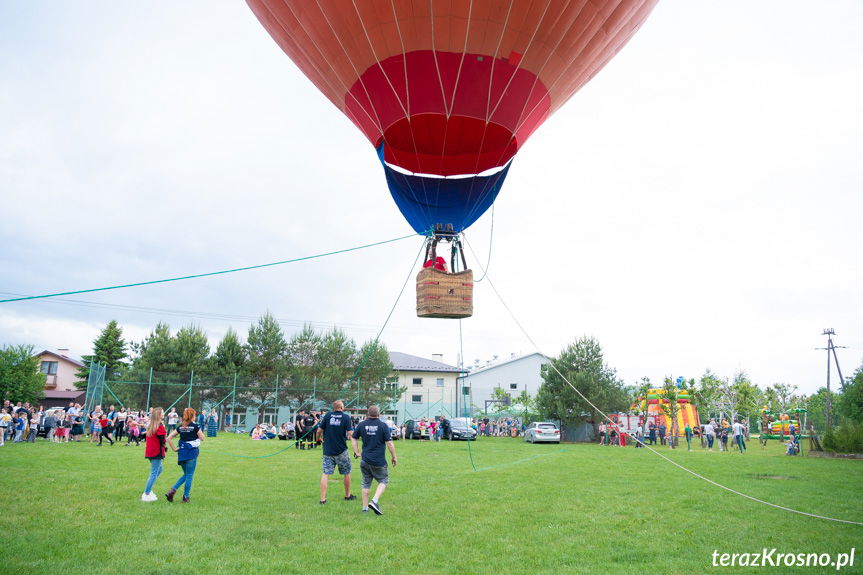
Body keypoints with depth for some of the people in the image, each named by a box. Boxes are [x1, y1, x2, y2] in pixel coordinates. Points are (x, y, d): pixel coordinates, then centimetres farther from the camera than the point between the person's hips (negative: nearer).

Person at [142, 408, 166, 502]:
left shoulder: (150, 426, 9)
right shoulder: (160, 427, -16)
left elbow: (146, 440, 13)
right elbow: (162, 442, -17)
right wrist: (164, 447, 1)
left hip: (150, 452, 9)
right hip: (157, 453, -9)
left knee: (159, 470, 22)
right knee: (154, 473, 0)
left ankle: (148, 490, 21)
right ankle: (146, 495, 5)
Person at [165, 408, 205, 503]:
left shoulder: (180, 427, 6)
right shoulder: (195, 426, -9)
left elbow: (169, 438, 2)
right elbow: (202, 438, -3)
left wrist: (174, 449, 6)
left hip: (182, 453, 6)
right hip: (192, 453, -5)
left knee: (186, 475, 21)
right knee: (189, 476, 5)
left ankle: (172, 490, 7)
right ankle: (186, 497, 10)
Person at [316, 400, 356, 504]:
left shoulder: (328, 415, -1)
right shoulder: (346, 417, -6)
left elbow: (319, 430, 1)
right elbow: (350, 433, -13)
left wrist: (319, 438, 22)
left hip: (328, 451, 2)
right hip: (341, 450, -1)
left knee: (325, 474, 3)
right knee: (346, 473, 16)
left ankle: (322, 499, -1)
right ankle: (347, 495, 28)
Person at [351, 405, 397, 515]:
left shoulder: (362, 424, 2)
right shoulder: (383, 426, -9)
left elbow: (353, 438, 7)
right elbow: (389, 443, -11)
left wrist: (357, 452, 13)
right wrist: (394, 457, 0)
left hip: (365, 460, 4)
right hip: (379, 461, -4)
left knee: (366, 483, 15)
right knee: (383, 480, 12)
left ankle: (365, 507, 16)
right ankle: (375, 501, -6)